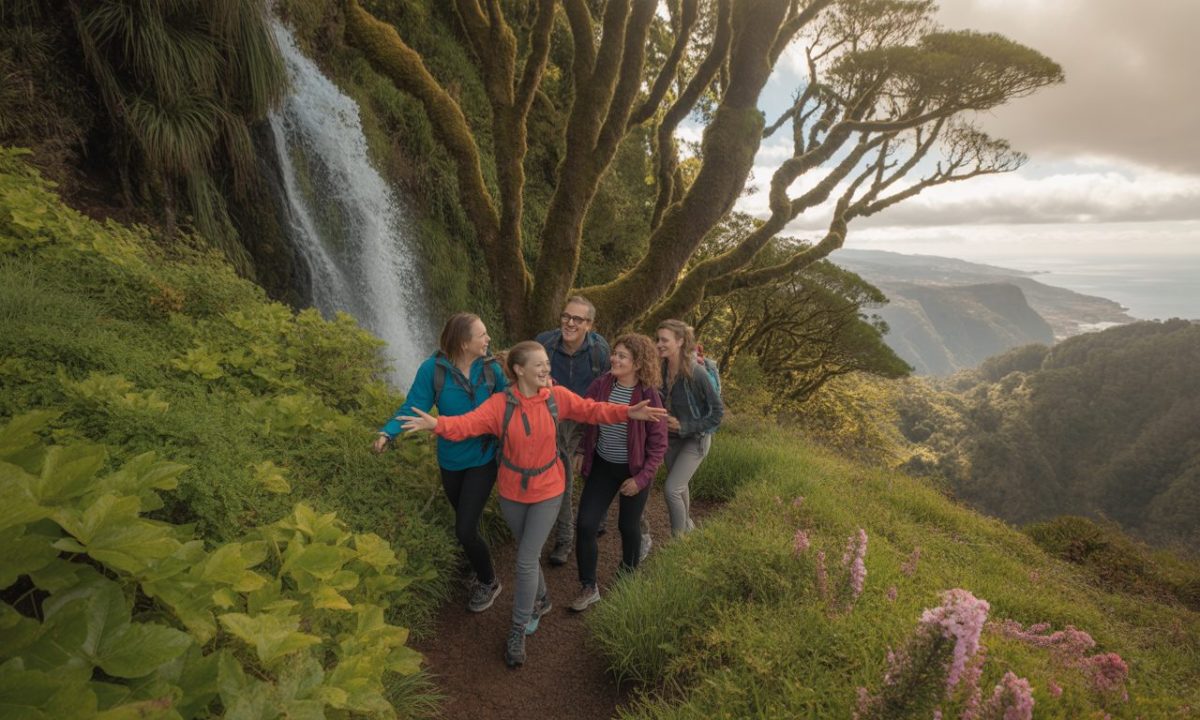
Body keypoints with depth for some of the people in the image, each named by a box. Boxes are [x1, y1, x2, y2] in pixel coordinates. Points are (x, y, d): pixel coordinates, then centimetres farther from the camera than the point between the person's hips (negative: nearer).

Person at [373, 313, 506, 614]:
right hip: (451, 461, 2)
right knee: (466, 523, 21)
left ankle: (489, 582, 23)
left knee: (464, 530, -5)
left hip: (483, 460, -2)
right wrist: (387, 432, -31)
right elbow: (413, 408, -16)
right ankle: (479, 567, 52)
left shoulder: (491, 369, -13)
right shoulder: (433, 369, -17)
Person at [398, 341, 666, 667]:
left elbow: (591, 410, -9)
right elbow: (468, 423, -28)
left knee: (526, 560, -2)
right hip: (512, 492, 1)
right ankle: (540, 600, 49)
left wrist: (627, 412, -22)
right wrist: (438, 424, -48)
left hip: (547, 492, -1)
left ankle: (518, 631, 18)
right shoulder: (500, 404, -16)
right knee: (527, 553, 20)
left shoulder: (557, 396, -12)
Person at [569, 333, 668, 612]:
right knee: (585, 525, -3)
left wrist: (641, 478, -15)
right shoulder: (600, 384, -10)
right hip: (602, 466, 3)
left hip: (634, 471, -3)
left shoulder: (648, 396, -18)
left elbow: (658, 443, -13)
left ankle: (629, 574, 46)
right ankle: (588, 588, 17)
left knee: (628, 525, 15)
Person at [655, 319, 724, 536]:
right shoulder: (661, 370, -10)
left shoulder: (696, 373, -26)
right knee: (679, 487, 20)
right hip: (671, 438, 6)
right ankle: (688, 528, 44)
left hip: (695, 439, -6)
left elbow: (718, 411, -18)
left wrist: (685, 427, -20)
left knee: (671, 488, -13)